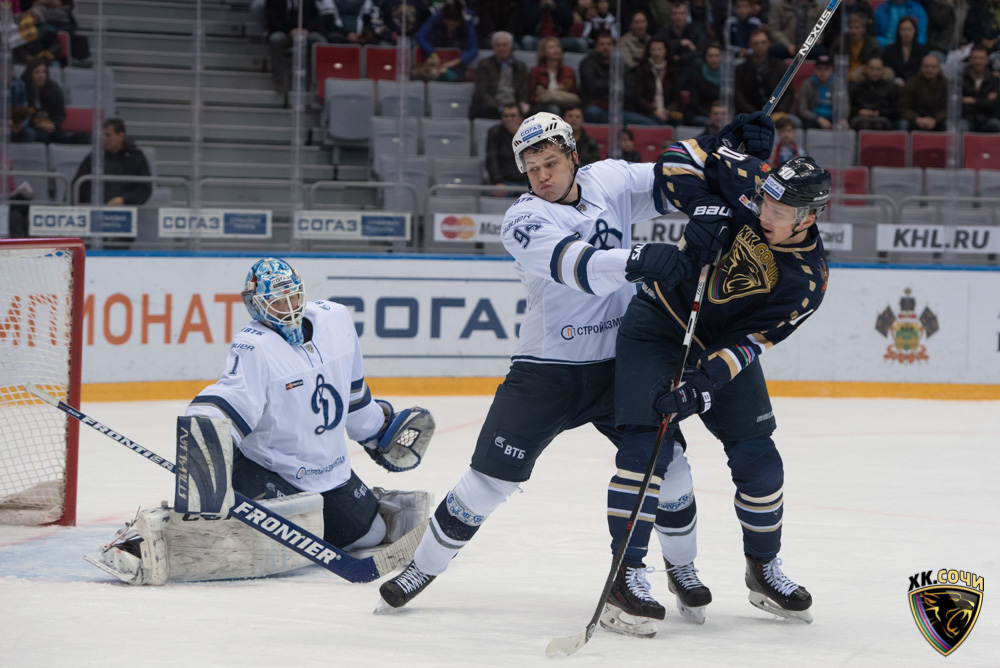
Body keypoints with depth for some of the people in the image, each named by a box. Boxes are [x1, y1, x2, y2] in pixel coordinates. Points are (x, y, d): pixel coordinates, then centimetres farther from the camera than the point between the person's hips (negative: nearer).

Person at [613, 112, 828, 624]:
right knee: (648, 446, -14)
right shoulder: (748, 181, -21)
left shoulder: (806, 280, -22)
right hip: (658, 325, -1)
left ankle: (764, 569, 22)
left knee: (757, 460, -1)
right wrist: (704, 205, -29)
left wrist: (703, 384, -37)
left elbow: (747, 343, -24)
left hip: (722, 344, 1)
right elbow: (679, 161, -12)